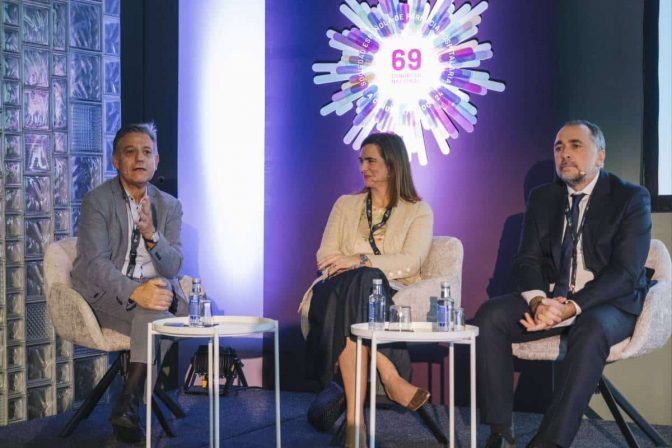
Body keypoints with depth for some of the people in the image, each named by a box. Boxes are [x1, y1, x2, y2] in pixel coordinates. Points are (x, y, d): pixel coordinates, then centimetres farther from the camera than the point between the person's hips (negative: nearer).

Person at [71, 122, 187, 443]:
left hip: (153, 288, 4)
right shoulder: (97, 200, -4)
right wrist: (135, 292, -33)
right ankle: (130, 405, -22)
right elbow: (95, 263, -16)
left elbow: (173, 266, -1)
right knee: (156, 316, -32)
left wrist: (152, 234, -22)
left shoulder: (169, 206, 9)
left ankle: (128, 404, -27)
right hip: (106, 295, -4)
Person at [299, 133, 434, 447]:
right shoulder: (345, 205, 22)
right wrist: (345, 268, -14)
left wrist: (362, 261, -21)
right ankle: (390, 379, -40)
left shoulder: (418, 212, 12)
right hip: (342, 290, 2)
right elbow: (326, 255, 10)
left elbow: (411, 261, -6)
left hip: (392, 295, -2)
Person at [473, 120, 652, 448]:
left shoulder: (632, 198, -4)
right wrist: (539, 301, -19)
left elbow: (625, 272, -13)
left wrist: (570, 307, -26)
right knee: (490, 315, -22)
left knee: (591, 329, -39)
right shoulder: (542, 198, 12)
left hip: (609, 304, -4)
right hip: (549, 299, 4)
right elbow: (527, 260, 5)